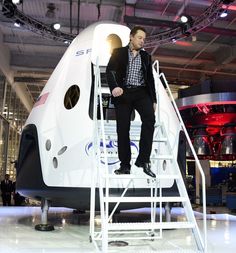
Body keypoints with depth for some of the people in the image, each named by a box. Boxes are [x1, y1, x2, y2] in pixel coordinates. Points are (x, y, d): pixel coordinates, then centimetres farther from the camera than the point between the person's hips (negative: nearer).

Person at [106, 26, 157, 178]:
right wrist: (114, 86, -24)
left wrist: (154, 100, 12)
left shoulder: (146, 56, 21)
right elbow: (110, 71, -3)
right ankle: (125, 165, 5)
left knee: (150, 118, -24)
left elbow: (150, 79, 19)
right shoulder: (118, 53, 11)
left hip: (141, 92, 2)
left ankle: (143, 159, -19)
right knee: (123, 129, -5)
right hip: (123, 93, -2)